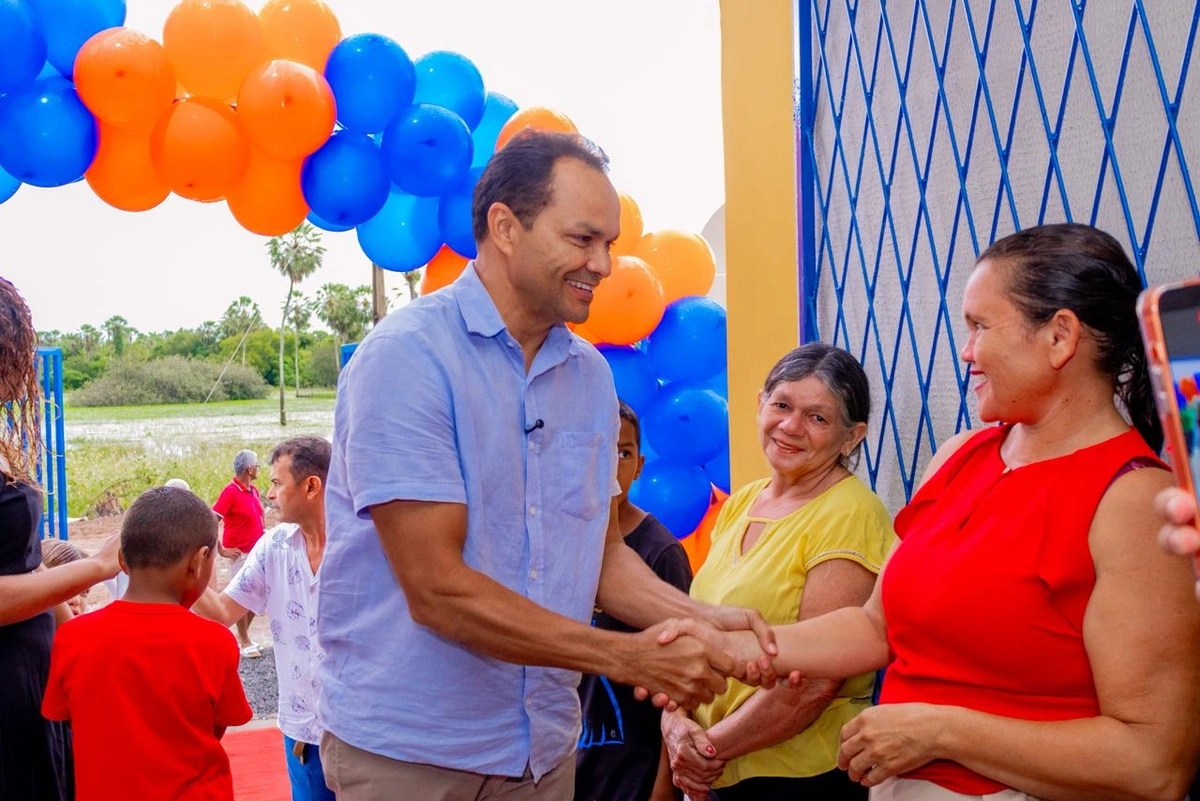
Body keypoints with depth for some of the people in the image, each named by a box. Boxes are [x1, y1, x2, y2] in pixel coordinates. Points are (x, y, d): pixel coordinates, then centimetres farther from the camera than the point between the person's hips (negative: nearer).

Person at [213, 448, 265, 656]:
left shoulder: (254, 490, 8)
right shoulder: (230, 492, -15)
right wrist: (222, 550, -15)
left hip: (257, 552, 7)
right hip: (240, 553, -7)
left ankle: (241, 636, 28)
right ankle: (244, 642, 13)